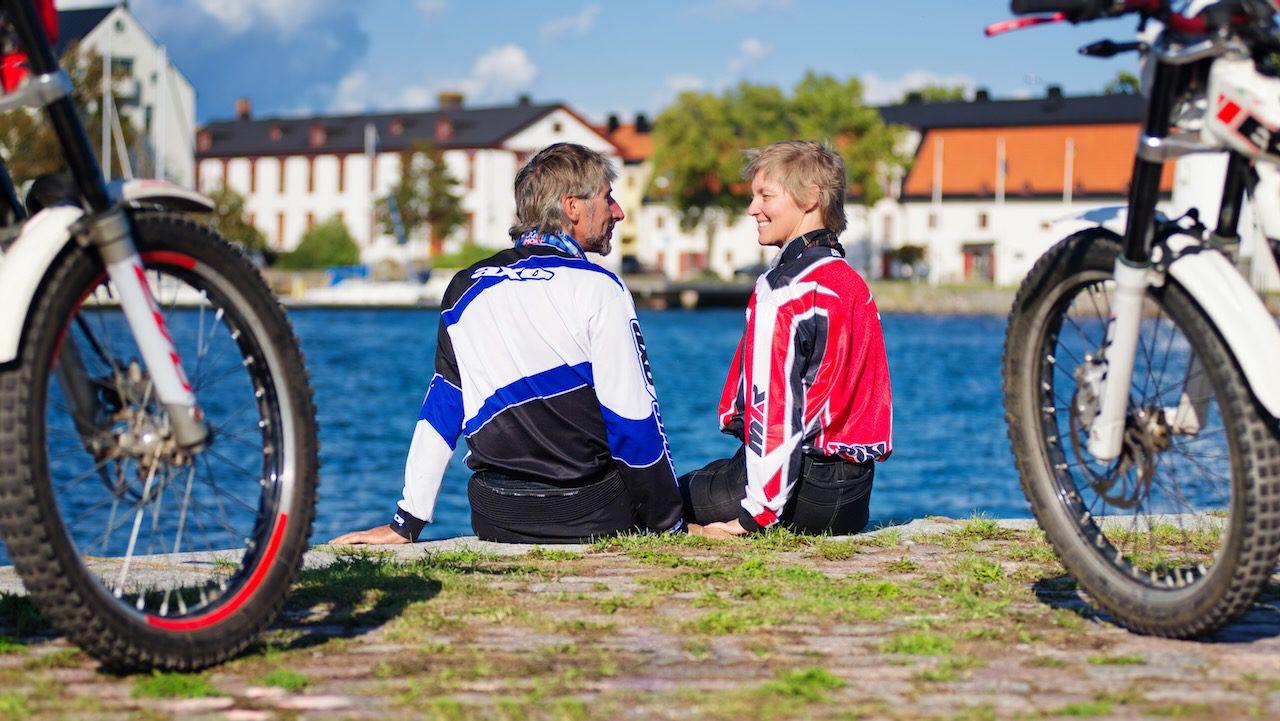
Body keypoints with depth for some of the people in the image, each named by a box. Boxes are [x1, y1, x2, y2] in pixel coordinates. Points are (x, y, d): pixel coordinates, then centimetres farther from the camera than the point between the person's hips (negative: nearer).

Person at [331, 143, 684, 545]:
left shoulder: (465, 289, 8)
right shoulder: (597, 288, -9)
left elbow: (441, 410, 11)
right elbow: (634, 419, -10)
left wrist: (406, 524, 14)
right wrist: (671, 526, -3)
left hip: (497, 522, 6)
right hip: (592, 518, -6)